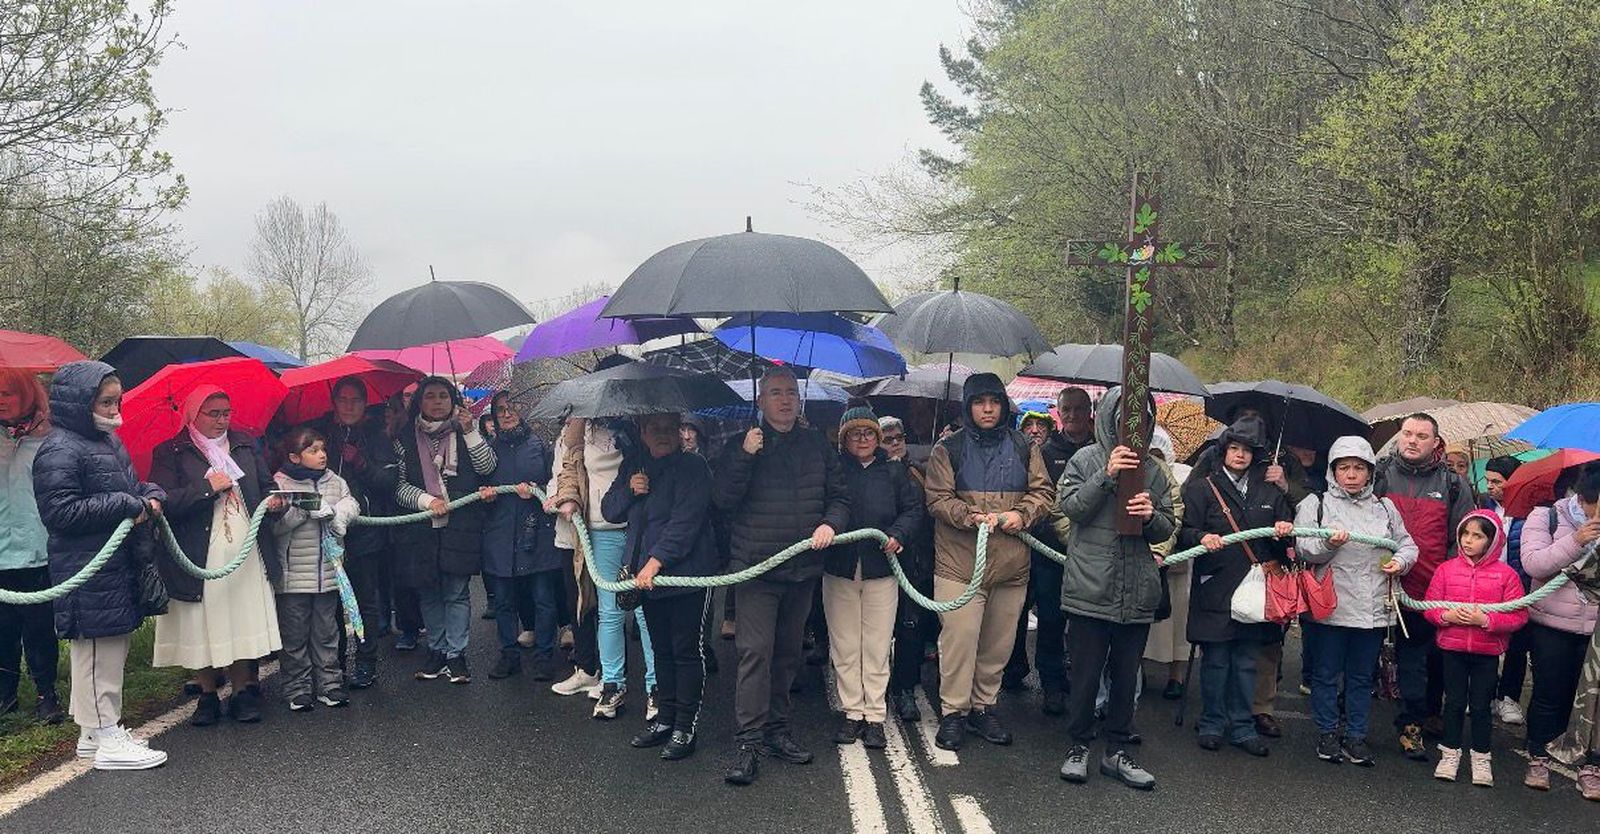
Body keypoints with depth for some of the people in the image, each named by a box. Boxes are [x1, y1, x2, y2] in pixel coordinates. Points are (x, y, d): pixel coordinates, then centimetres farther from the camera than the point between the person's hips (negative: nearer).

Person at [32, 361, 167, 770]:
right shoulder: (60, 451, -14)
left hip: (118, 567, 10)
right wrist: (126, 506, -19)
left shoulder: (109, 441, 15)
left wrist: (151, 496, 5)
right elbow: (60, 511, -19)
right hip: (88, 575, -10)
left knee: (112, 650, 16)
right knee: (97, 652, -2)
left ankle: (95, 732, 27)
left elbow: (131, 484, 28)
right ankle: (106, 739, 6)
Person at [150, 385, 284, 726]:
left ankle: (243, 692, 12)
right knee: (203, 627, 4)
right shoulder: (170, 453, 0)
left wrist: (273, 499, 0)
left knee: (245, 623, 2)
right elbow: (162, 502, -12)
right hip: (200, 558, -3)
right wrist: (207, 487, -15)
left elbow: (266, 484, 21)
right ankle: (207, 695, 18)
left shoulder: (246, 445, 13)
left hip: (246, 553, 3)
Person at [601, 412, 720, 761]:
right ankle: (665, 718, 25)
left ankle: (685, 728, 7)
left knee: (686, 650, -1)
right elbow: (609, 510, 15)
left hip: (686, 573, -6)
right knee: (661, 649, 14)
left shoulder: (693, 466, -9)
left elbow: (685, 520, -17)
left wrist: (655, 561, -23)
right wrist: (628, 490, -6)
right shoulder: (633, 465, 12)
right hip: (646, 574, 6)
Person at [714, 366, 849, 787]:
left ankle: (777, 729, 25)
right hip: (755, 567, -4)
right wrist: (745, 456, -19)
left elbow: (839, 495, 14)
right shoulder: (741, 445, 1)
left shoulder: (816, 444, 11)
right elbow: (723, 499, -8)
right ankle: (748, 740, -7)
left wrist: (830, 523, -6)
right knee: (755, 651, -11)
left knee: (788, 653, 13)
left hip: (803, 568, 4)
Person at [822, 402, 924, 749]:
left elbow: (914, 508, 5)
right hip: (839, 568, 0)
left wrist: (899, 533, -11)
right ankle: (851, 712, 17)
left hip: (881, 568, 0)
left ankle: (875, 715, 12)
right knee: (844, 645, 6)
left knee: (877, 646, 4)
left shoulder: (894, 471, 8)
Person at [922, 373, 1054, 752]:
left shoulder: (1024, 448, 11)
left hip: (1012, 564, 3)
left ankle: (984, 707, 25)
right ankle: (953, 712, 6)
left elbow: (1044, 491, 9)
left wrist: (1021, 514, -10)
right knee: (959, 638, -7)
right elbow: (937, 499, -3)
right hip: (960, 562, -3)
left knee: (999, 642, 11)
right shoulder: (949, 449, 3)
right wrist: (971, 517, -19)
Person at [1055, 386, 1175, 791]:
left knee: (1126, 676, 11)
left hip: (1137, 594, 4)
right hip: (1090, 588, -3)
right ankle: (1078, 746, 19)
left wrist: (1151, 516, -12)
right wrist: (1106, 476, -19)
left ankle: (1117, 751, 23)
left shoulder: (1152, 469, 10)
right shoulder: (1086, 460, 1)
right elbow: (1072, 507, -10)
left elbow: (1167, 530, 10)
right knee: (1086, 675, 4)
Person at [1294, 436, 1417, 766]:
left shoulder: (1384, 507, 12)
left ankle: (1356, 736, 23)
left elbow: (1407, 544, 19)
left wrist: (1400, 561, -2)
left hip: (1373, 610, 3)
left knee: (1362, 676, 12)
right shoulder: (1316, 504, 0)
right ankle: (1327, 733, 21)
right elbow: (1304, 549, -7)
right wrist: (1329, 544, -26)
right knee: (1326, 674, 7)